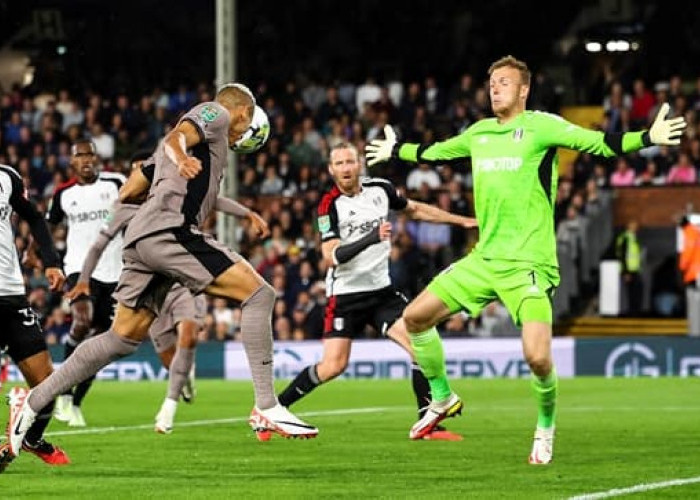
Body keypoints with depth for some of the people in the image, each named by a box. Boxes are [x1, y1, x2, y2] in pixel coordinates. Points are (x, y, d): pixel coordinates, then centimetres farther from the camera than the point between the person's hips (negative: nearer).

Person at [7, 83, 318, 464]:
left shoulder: (206, 125, 33)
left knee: (124, 337, 12)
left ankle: (32, 401, 12)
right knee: (258, 294, -12)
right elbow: (177, 135, -15)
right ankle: (266, 409, -18)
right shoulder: (215, 112, 7)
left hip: (141, 237, 9)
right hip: (169, 230, -9)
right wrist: (181, 156, -37)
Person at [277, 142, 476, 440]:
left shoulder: (380, 189, 2)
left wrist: (461, 221, 20)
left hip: (382, 291, 4)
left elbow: (415, 210, 21)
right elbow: (331, 256, -21)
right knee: (333, 365, -12)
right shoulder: (330, 205, -11)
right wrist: (371, 239, -33)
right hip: (345, 295, -4)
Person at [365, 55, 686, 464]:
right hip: (484, 258, 7)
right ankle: (443, 399, 25)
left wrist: (647, 138, -31)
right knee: (416, 317, 4)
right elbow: (435, 152, 32)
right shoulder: (479, 133, 13)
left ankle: (546, 426, 8)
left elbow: (596, 142, -17)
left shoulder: (541, 126, -6)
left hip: (529, 262, -7)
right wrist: (396, 151, 46)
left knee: (537, 356, -21)